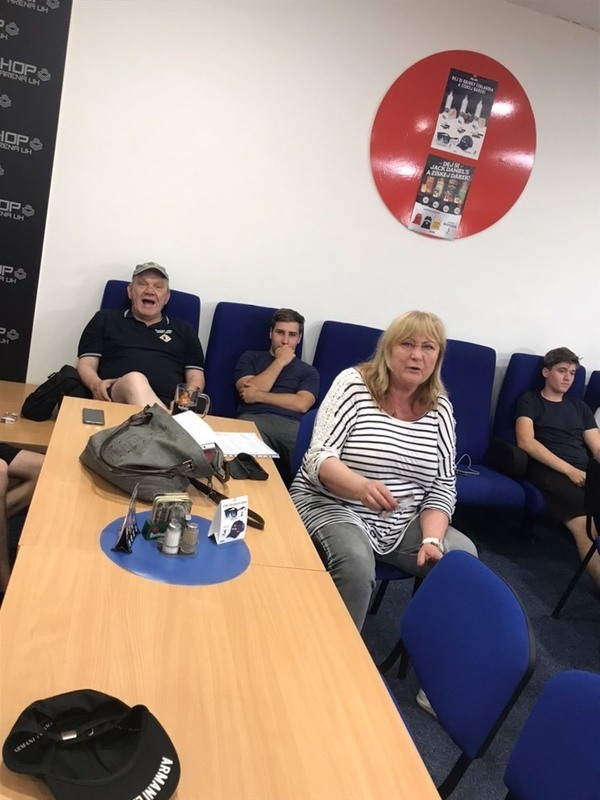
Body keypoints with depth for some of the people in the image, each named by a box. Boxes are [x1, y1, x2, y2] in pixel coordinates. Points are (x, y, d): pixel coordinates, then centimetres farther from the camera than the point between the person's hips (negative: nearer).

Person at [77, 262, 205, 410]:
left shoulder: (184, 330, 25)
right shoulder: (105, 319, 23)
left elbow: (195, 377, 19)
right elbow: (86, 364, 15)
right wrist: (96, 385, -9)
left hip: (166, 406, 0)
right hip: (114, 401, 0)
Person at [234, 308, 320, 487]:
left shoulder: (308, 371, 24)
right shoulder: (250, 358, 25)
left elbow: (301, 404, 5)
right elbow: (247, 391, 6)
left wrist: (259, 396, 4)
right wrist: (280, 362, 10)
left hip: (291, 424, 1)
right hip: (253, 419, -1)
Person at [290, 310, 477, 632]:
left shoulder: (440, 408, 2)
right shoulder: (354, 384, -10)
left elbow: (442, 486, 2)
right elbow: (318, 458, -18)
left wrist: (432, 539, -16)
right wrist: (361, 487, -38)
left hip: (403, 524, 5)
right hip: (330, 505, -4)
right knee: (356, 562, -32)